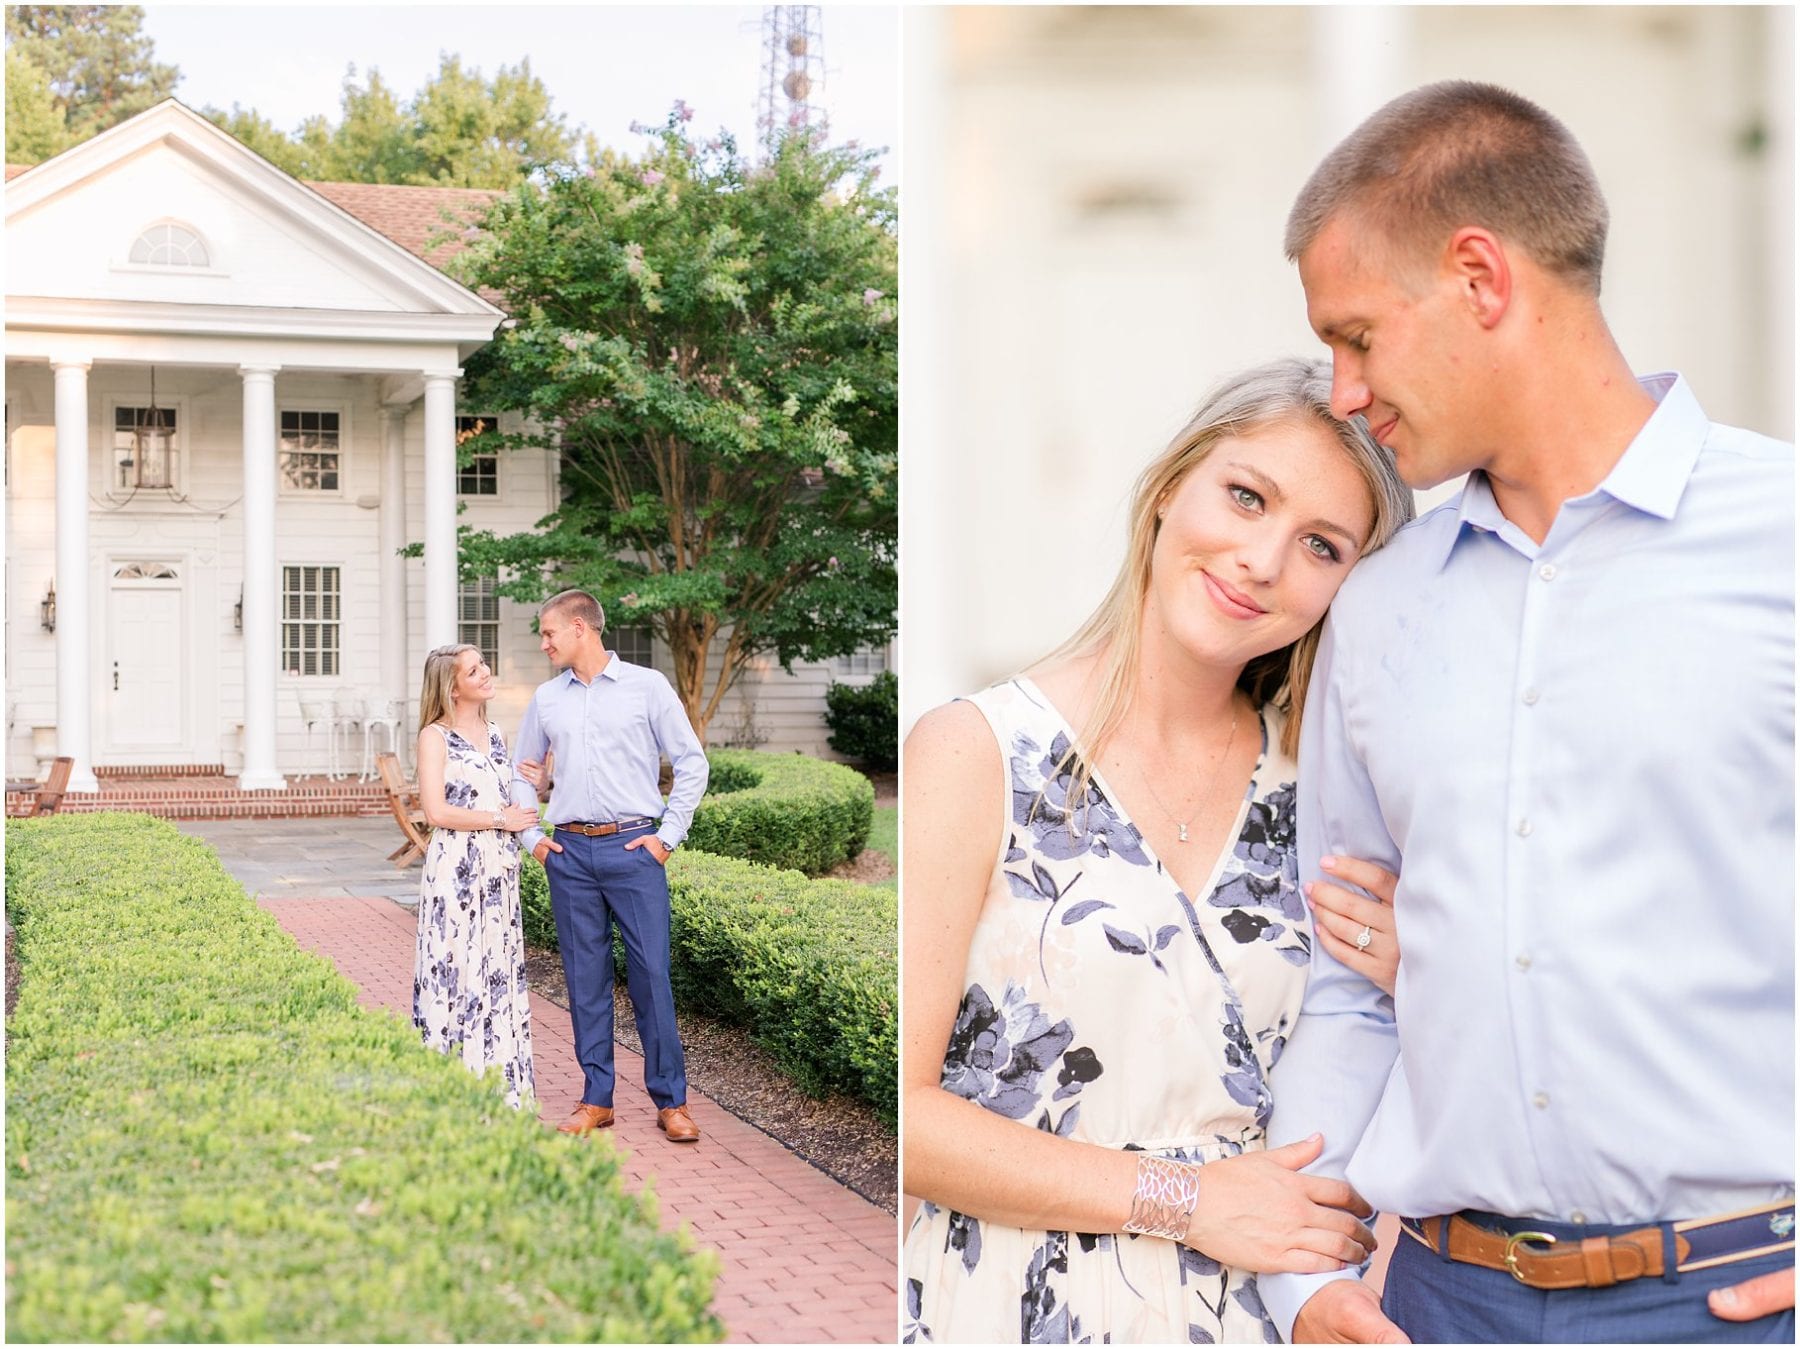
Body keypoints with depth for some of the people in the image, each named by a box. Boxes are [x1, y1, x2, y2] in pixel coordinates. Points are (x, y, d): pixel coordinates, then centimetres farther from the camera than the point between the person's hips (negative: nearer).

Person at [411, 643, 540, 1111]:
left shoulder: (494, 734, 15)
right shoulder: (435, 736, -4)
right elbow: (436, 811, -13)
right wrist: (501, 819, -10)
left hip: (498, 873, 7)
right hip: (456, 868, -7)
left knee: (499, 972, 7)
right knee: (457, 972, -5)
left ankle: (502, 1088, 13)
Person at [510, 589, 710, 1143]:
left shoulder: (647, 686, 1)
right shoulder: (546, 698, 12)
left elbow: (691, 762, 1)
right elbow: (523, 772, 23)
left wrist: (669, 835, -3)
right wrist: (531, 837, 11)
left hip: (633, 848, -4)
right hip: (570, 853, 4)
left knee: (651, 973, -5)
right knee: (585, 977, 6)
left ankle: (671, 1101, 3)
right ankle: (596, 1098, 14)